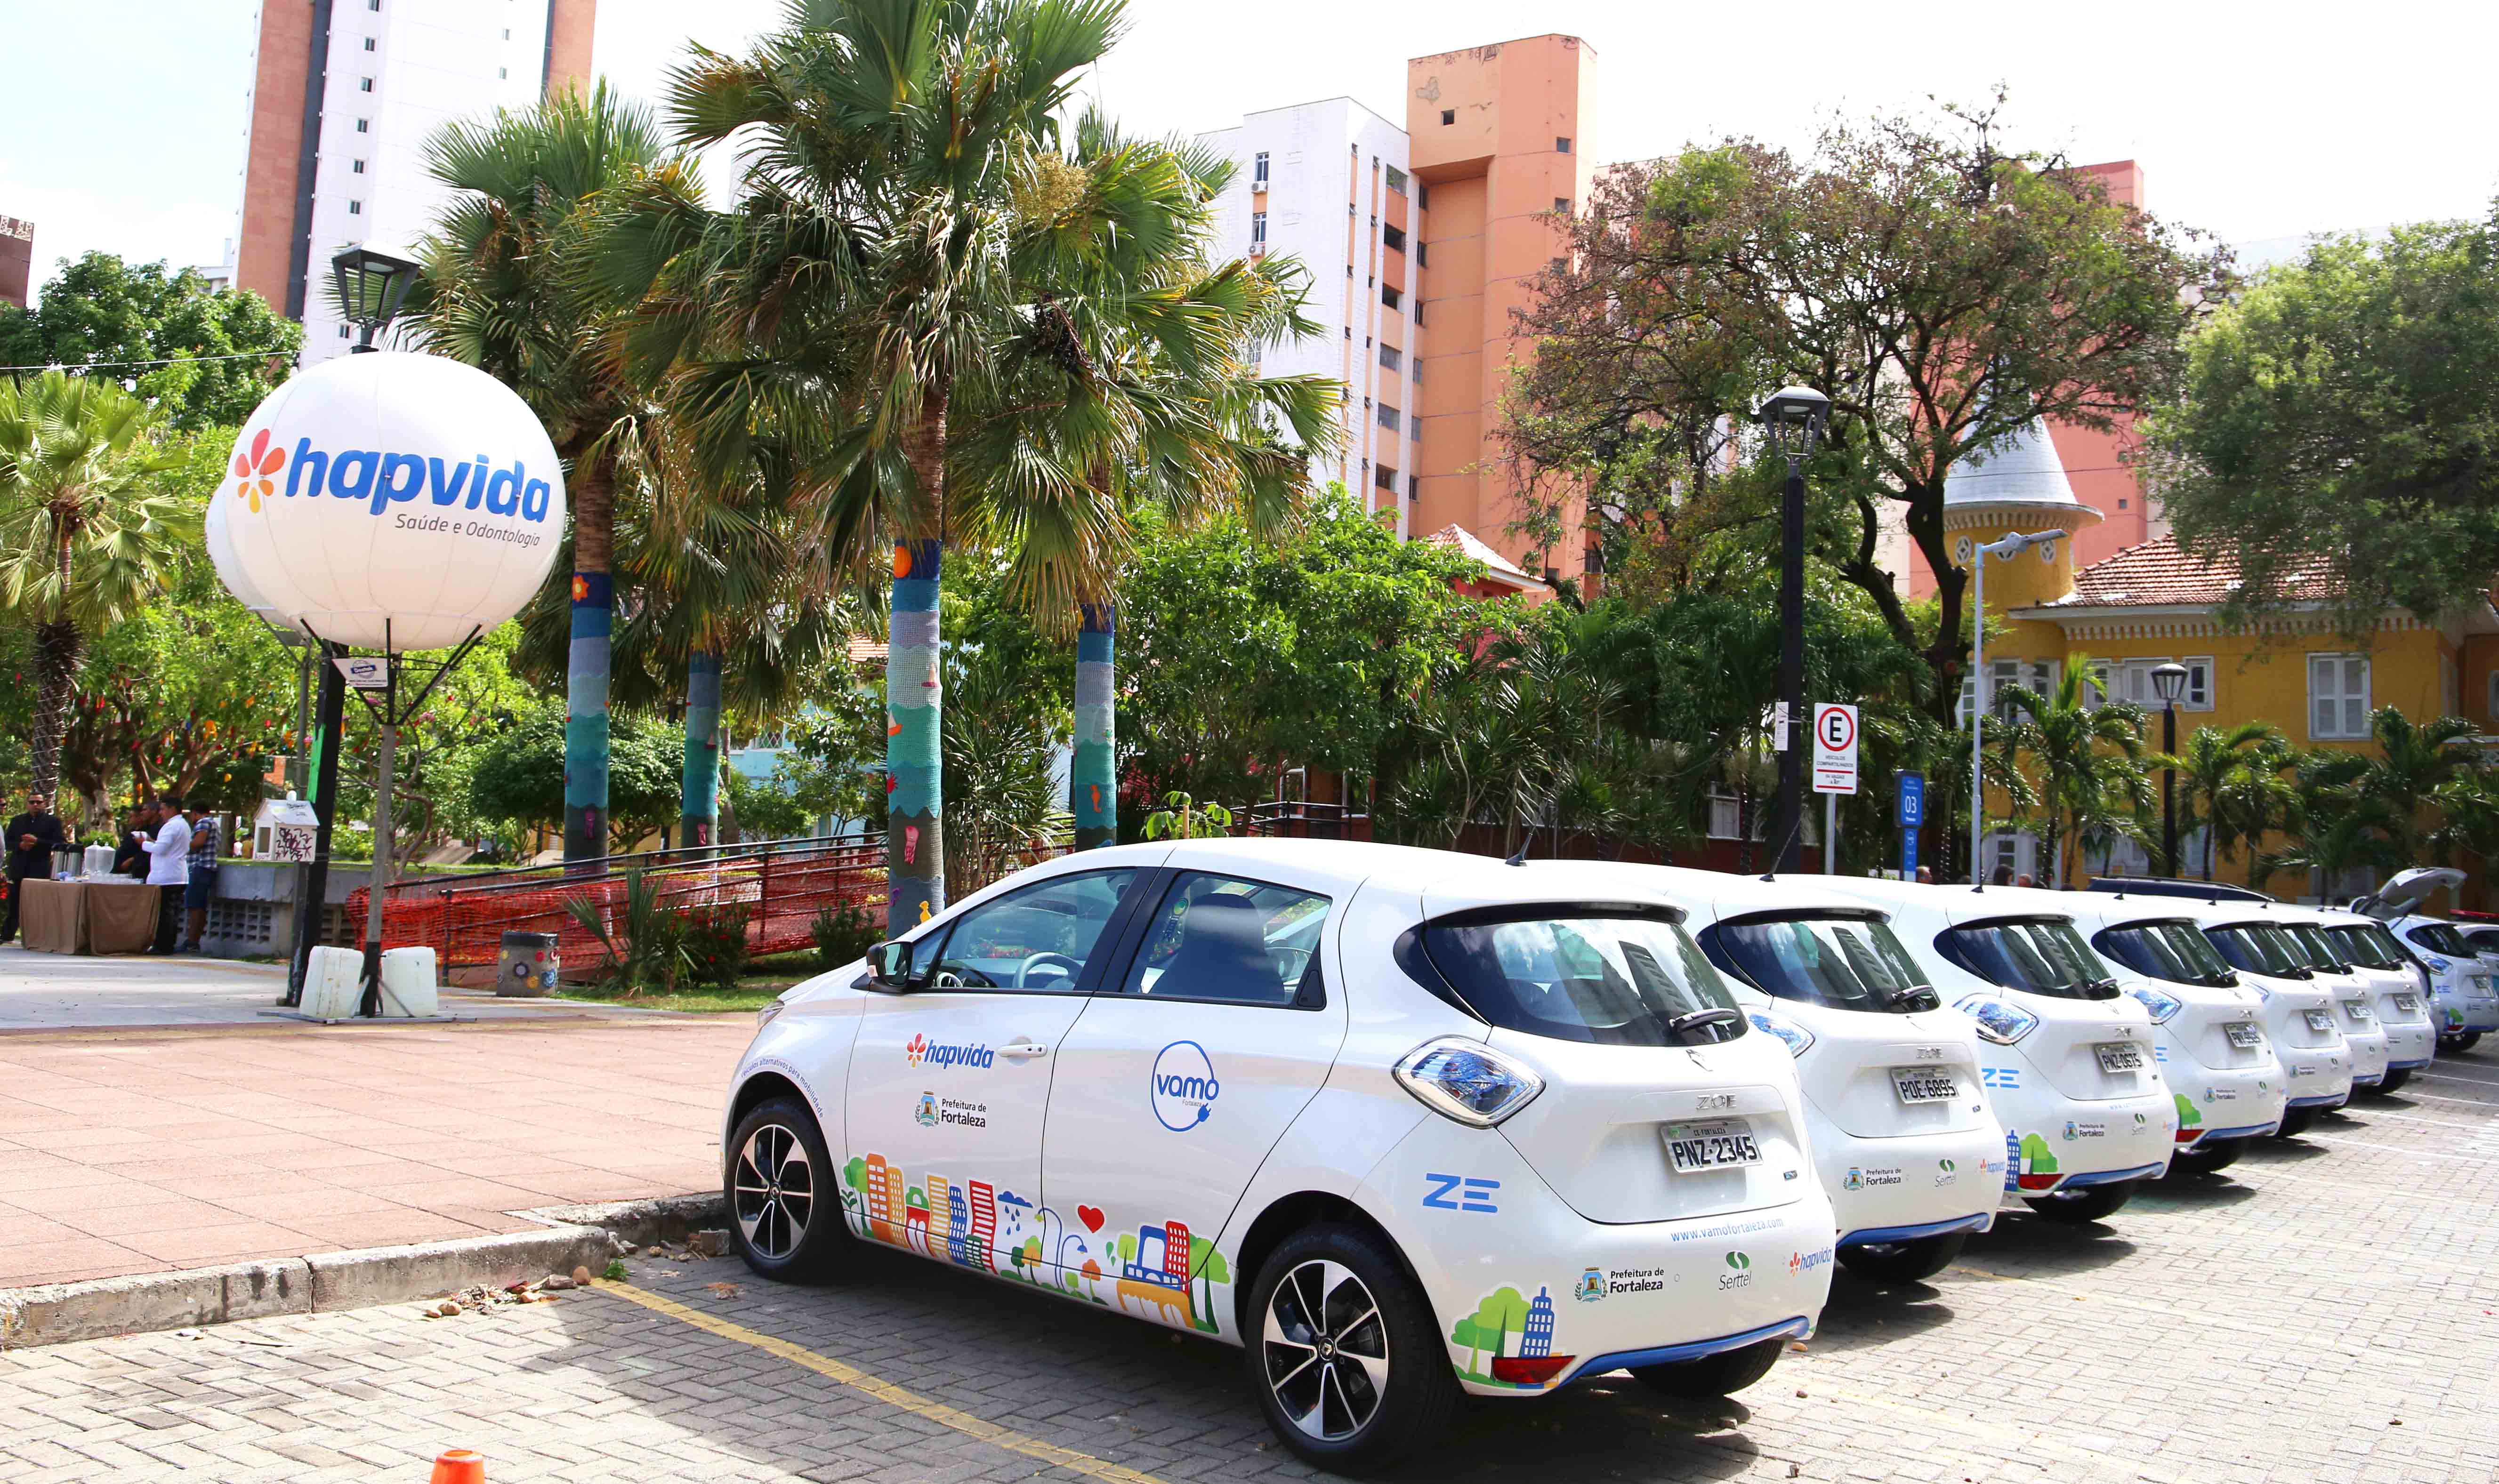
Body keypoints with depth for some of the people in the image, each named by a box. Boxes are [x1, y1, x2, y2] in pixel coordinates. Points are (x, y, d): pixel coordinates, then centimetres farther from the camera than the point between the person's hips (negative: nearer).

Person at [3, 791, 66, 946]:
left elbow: (58, 844, -4)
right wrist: (20, 845, -9)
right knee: (14, 905, 8)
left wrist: (37, 842, -16)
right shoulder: (17, 821, 14)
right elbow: (8, 843, 12)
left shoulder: (53, 821, 3)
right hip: (19, 869, 3)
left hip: (40, 869, -3)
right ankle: (7, 935, 13)